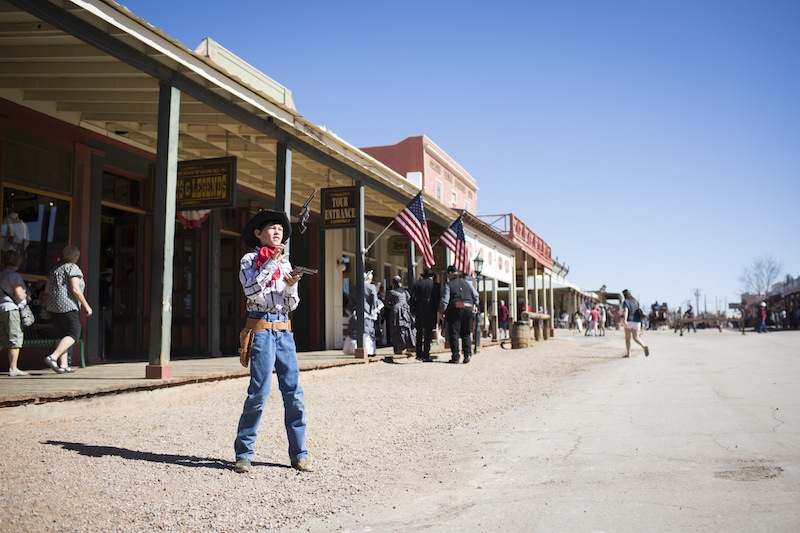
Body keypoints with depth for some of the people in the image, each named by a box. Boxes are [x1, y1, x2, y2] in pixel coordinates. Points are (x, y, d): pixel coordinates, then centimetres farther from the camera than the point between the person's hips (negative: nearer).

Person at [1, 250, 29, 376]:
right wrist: (26, 293, 5)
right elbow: (20, 296, -16)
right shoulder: (14, 276, -11)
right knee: (15, 338, -1)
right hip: (11, 309, -8)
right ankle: (13, 369, 0)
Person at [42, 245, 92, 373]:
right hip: (67, 306, -8)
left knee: (62, 335, 11)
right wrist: (86, 306, -9)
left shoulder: (54, 269, 18)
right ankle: (52, 357, -20)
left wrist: (46, 305, 26)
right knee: (73, 335, -5)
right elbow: (75, 289, -14)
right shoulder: (73, 268, -5)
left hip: (53, 306, 8)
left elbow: (46, 290, 16)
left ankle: (63, 365, 7)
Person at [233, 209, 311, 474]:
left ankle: (298, 454, 9)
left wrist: (292, 285, -4)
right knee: (259, 392, -10)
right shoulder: (249, 260, 4)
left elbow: (291, 305, 15)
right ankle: (243, 453, 3)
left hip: (284, 330, 5)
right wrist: (272, 262, -13)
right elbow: (251, 290, -15)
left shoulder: (285, 263, 17)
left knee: (294, 392, 1)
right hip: (261, 329, -5)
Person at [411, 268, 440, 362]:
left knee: (419, 333, 12)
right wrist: (438, 311, 4)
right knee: (428, 334, 1)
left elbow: (413, 298, 0)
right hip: (431, 312, -2)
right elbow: (438, 299, -2)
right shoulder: (435, 284, 0)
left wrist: (413, 310, 5)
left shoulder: (417, 284, 4)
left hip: (419, 312, 2)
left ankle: (419, 354, 15)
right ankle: (426, 356, -3)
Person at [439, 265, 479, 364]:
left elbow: (444, 300, -8)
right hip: (468, 309, 4)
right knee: (466, 333, 13)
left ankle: (456, 357, -3)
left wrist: (441, 312, 2)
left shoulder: (448, 285, -3)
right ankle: (467, 354, 1)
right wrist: (475, 304, 24)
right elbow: (475, 295, 11)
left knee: (454, 334, 0)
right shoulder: (466, 283, 11)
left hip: (455, 310, -4)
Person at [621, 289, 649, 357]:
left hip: (629, 321, -5)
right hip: (637, 321, 5)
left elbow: (625, 311, -22)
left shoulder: (625, 301, -5)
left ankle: (628, 353, 7)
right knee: (636, 338, 5)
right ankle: (644, 346, -22)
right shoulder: (636, 301, 14)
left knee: (627, 338, 8)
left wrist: (624, 320, -35)